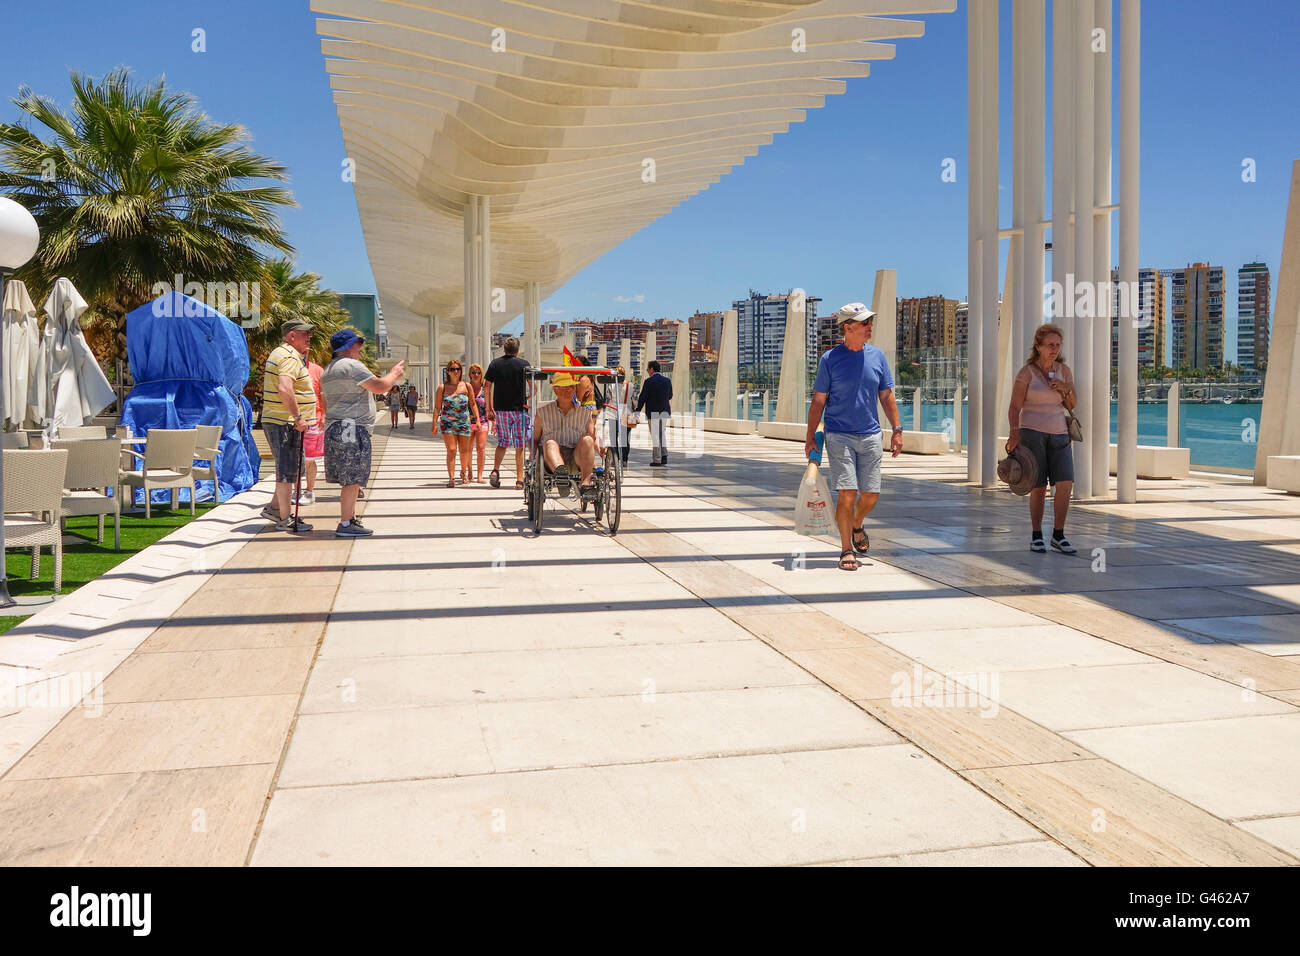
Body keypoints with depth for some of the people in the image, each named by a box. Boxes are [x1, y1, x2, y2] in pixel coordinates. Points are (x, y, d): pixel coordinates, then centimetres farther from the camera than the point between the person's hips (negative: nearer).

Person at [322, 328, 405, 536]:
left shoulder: (328, 371, 22)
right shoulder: (351, 365, -11)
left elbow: (326, 404, 26)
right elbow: (379, 387, -15)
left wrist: (330, 427, 31)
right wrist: (394, 374, 3)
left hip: (335, 429, 10)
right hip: (352, 428, -10)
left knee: (352, 479, 15)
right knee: (352, 479, -9)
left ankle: (352, 518, 20)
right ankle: (345, 525, -9)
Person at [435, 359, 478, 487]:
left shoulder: (466, 386, 3)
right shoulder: (442, 388, 1)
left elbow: (473, 404, 11)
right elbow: (437, 408, 3)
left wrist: (477, 420, 5)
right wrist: (434, 424, -3)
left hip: (464, 422, 2)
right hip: (447, 422, -2)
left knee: (464, 450, 10)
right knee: (451, 450, -11)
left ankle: (463, 472, 34)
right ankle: (451, 478, -10)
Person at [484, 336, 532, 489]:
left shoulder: (494, 364, 5)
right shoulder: (523, 364, -3)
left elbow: (486, 387, 5)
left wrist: (489, 409, 10)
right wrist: (527, 399, 11)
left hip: (500, 409, 3)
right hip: (519, 409, -3)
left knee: (502, 443, 15)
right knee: (520, 446, 4)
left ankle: (495, 470, -5)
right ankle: (519, 479, 5)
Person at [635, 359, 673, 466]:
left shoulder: (648, 381, -11)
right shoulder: (667, 380, 5)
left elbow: (643, 397, -10)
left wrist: (638, 410, -1)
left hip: (653, 412, -5)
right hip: (665, 411, 5)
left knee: (655, 435, 0)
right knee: (662, 434, 17)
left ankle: (657, 460, 2)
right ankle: (664, 456, 7)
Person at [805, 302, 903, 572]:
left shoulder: (877, 356, 8)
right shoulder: (830, 359, -2)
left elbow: (886, 396, 14)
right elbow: (818, 401, 1)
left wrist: (897, 430, 8)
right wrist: (810, 437, -3)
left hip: (870, 436, 4)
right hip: (839, 436, -4)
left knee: (871, 494, 4)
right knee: (847, 493, -10)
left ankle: (857, 526, 36)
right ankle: (846, 549, 5)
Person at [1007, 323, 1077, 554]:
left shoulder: (1064, 370, 9)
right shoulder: (1026, 373, -3)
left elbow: (1072, 405, 13)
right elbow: (1014, 408, -8)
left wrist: (1065, 390, -7)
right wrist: (1014, 431, -24)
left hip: (1058, 433, 4)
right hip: (1032, 431, -4)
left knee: (1065, 484, -10)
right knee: (1039, 487, -4)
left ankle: (1058, 535, 2)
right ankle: (1036, 536, 12)